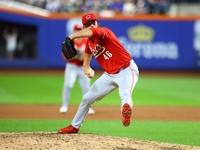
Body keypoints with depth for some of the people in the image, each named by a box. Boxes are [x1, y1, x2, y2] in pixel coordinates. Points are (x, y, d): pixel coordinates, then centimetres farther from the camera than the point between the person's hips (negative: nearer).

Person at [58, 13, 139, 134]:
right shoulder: (89, 42, 4)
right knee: (88, 98, 15)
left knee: (125, 94, -39)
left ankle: (126, 110, -73)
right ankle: (74, 127, 33)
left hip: (127, 71, -8)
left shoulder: (104, 31, -20)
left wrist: (73, 36, -35)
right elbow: (88, 54, 28)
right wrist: (87, 68, 11)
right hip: (109, 75, 8)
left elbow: (91, 32, -44)